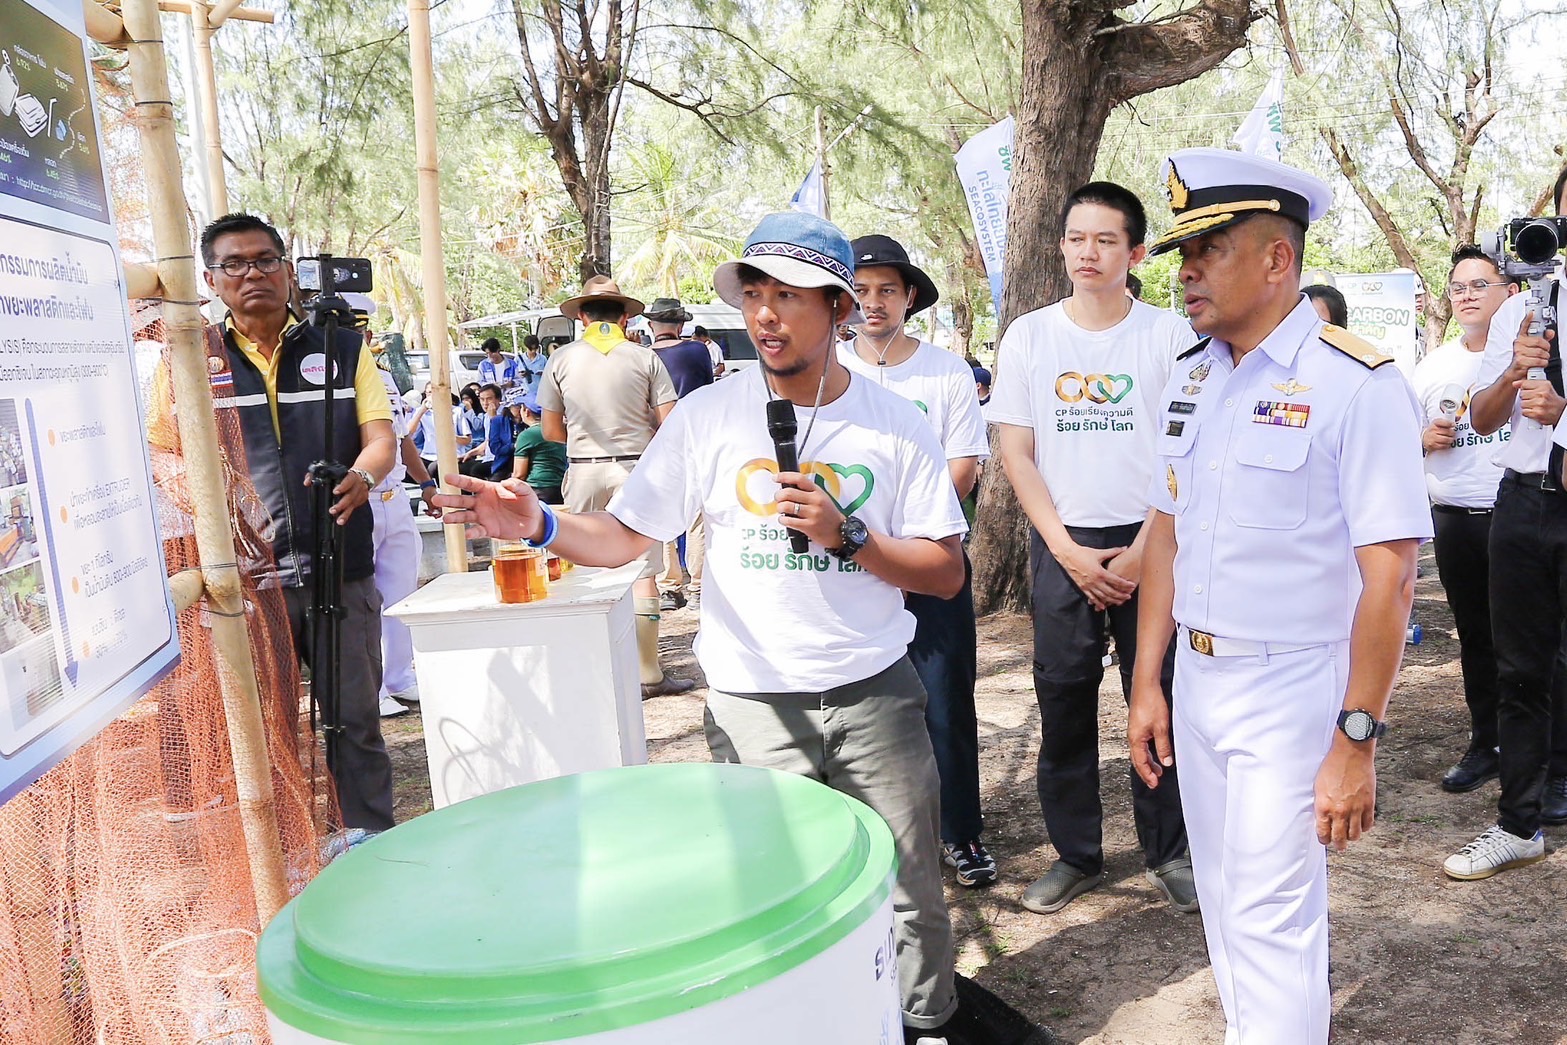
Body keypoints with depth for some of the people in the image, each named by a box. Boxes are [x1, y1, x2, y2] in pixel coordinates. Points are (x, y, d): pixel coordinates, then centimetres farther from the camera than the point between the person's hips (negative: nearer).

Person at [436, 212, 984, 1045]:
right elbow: (625, 536, -1)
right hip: (752, 702, 0)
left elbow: (947, 573, -2)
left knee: (907, 889, 11)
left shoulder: (894, 425, -2)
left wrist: (846, 535, -17)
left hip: (873, 693, 1)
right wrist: (541, 526, -20)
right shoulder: (708, 416, -2)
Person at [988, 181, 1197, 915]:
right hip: (1062, 545, 1)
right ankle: (1075, 854, 20)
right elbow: (1016, 452, 3)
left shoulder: (1168, 335, 1)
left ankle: (1169, 853, 20)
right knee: (1062, 703, 5)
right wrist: (1068, 550, -5)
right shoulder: (1028, 336, 5)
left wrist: (1141, 552, -10)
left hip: (1151, 542, -1)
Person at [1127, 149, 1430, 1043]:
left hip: (1292, 695, -6)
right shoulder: (1192, 377, 6)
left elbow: (1389, 577, -17)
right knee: (1225, 902, 19)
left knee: (1271, 919, 1)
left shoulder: (1357, 385, -16)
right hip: (1196, 682, 7)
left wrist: (1357, 741, -18)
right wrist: (1148, 682, 8)